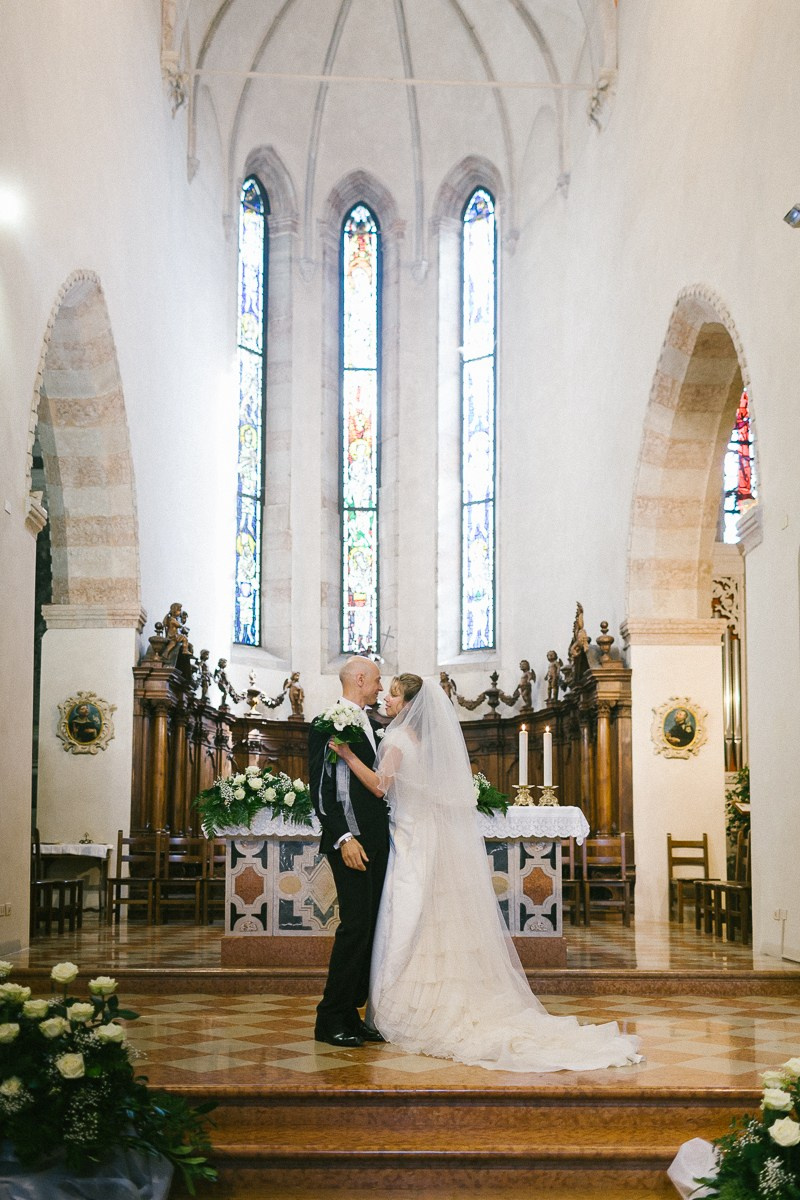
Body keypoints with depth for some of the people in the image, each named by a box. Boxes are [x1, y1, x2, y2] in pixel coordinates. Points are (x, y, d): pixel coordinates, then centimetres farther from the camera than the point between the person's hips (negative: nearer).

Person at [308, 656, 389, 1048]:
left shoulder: (370, 724, 18)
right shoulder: (327, 724, -7)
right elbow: (321, 790, -13)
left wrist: (386, 834, 17)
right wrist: (344, 838, -20)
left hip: (377, 840, 8)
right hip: (350, 842, -8)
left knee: (370, 927, 7)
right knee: (355, 924, -10)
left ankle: (351, 1014, 14)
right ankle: (331, 1019, -1)